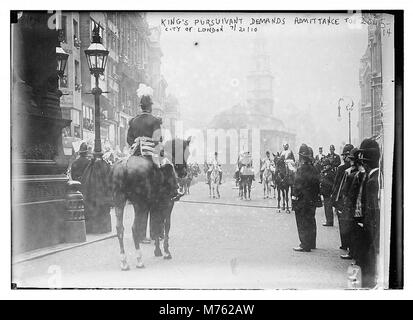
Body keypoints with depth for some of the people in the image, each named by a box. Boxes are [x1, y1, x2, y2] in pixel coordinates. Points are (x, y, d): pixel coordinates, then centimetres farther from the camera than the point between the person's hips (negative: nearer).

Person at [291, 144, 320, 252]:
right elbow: (317, 184, 13)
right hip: (312, 200, 8)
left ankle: (305, 245, 3)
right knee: (311, 222, 17)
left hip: (302, 201, -8)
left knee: (303, 224, -1)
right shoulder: (314, 169, 7)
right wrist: (315, 197, 19)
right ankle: (311, 243, 26)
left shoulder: (302, 169, -18)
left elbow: (298, 185, -20)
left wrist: (294, 196, -13)